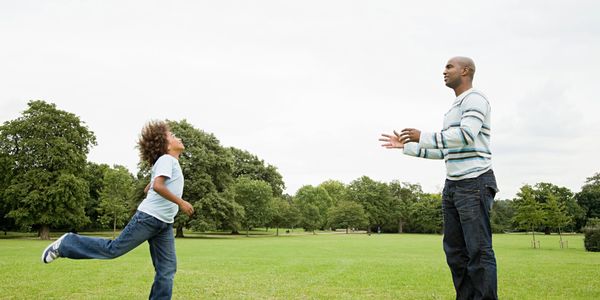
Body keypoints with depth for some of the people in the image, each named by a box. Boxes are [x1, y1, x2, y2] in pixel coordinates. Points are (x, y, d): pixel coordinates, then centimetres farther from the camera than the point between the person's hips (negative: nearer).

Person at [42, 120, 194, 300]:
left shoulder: (171, 163, 21)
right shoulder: (166, 159, -7)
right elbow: (157, 186, -24)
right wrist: (180, 202, -20)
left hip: (164, 224, 9)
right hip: (148, 218, -9)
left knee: (167, 269, 2)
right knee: (114, 249, -3)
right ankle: (65, 244, 13)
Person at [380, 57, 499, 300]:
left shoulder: (475, 99, -5)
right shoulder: (453, 109, 23)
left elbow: (466, 135, -23)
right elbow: (444, 152, 26)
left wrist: (423, 137, -16)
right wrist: (406, 146, 23)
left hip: (475, 182, -9)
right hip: (453, 184, 9)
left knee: (478, 250, -11)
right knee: (455, 250, 6)